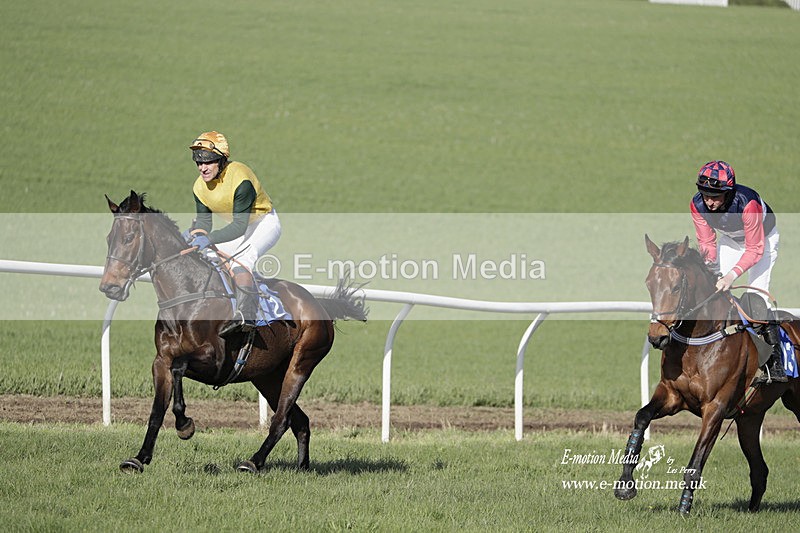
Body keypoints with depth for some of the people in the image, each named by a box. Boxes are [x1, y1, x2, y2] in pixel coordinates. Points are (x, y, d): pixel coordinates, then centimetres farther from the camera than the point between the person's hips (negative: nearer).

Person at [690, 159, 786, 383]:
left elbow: (755, 249, -34)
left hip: (763, 237, -5)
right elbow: (706, 241, -12)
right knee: (716, 290, -7)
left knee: (757, 294, -19)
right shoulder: (698, 205, -27)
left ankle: (776, 362, -17)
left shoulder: (747, 204, -42)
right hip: (730, 240, 5)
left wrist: (732, 275, -43)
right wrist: (709, 260, -32)